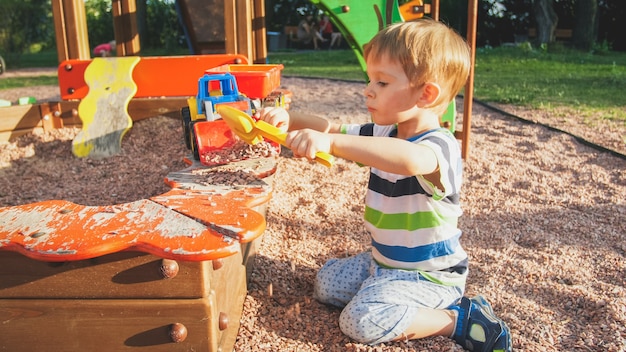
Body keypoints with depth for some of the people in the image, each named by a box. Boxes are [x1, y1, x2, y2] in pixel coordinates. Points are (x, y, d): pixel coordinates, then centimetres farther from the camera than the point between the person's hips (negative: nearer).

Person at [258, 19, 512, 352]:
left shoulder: (440, 146, -28)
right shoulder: (383, 134, 0)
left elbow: (410, 159, -53)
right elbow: (333, 128, 4)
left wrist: (331, 141, -58)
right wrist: (289, 119, -17)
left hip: (430, 274, -9)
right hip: (384, 261, 9)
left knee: (362, 320, -24)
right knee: (326, 282, 17)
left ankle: (458, 318, -6)